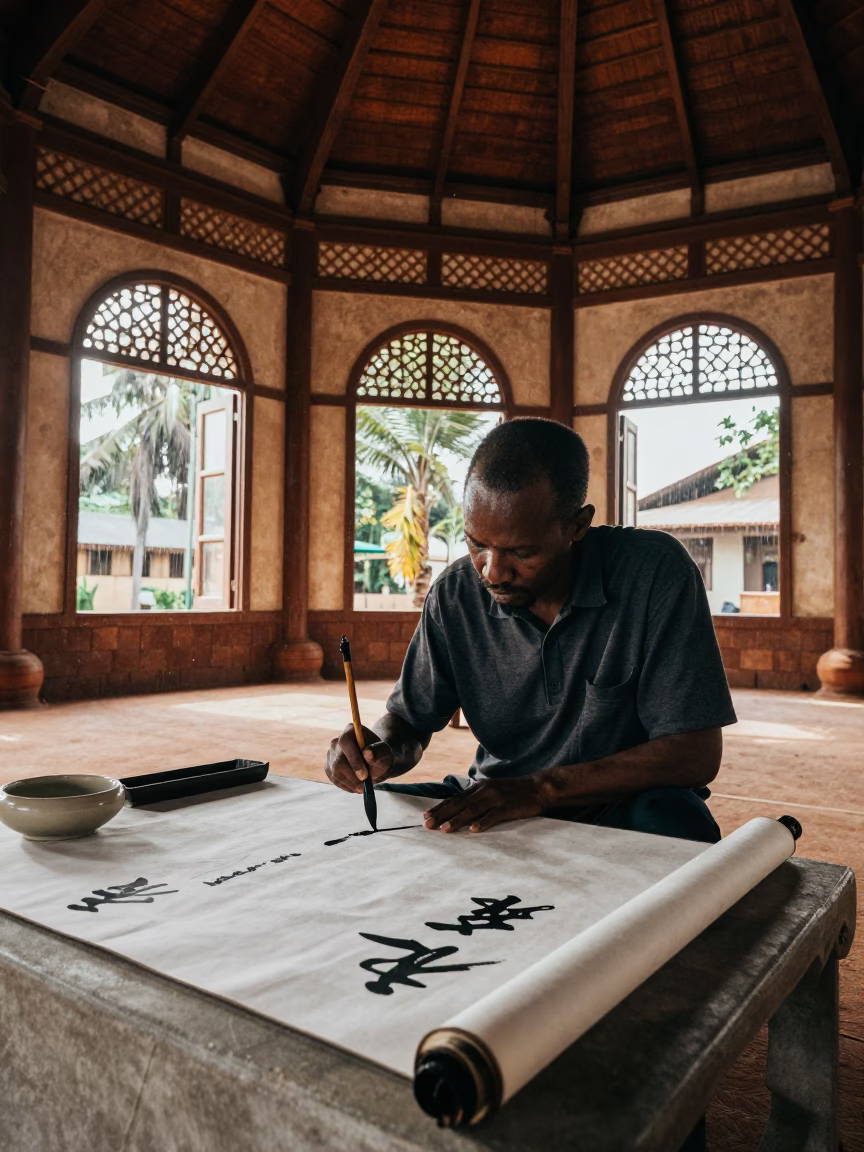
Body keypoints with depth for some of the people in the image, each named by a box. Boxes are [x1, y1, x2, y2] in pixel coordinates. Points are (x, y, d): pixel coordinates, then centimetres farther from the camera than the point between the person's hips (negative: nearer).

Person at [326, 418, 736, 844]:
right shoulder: (455, 594, -9)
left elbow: (696, 754, -20)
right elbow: (409, 721, 4)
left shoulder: (655, 572, -19)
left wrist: (543, 788, -28)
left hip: (623, 807, -2)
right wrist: (382, 751, -21)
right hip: (493, 806, 3)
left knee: (670, 820, -35)